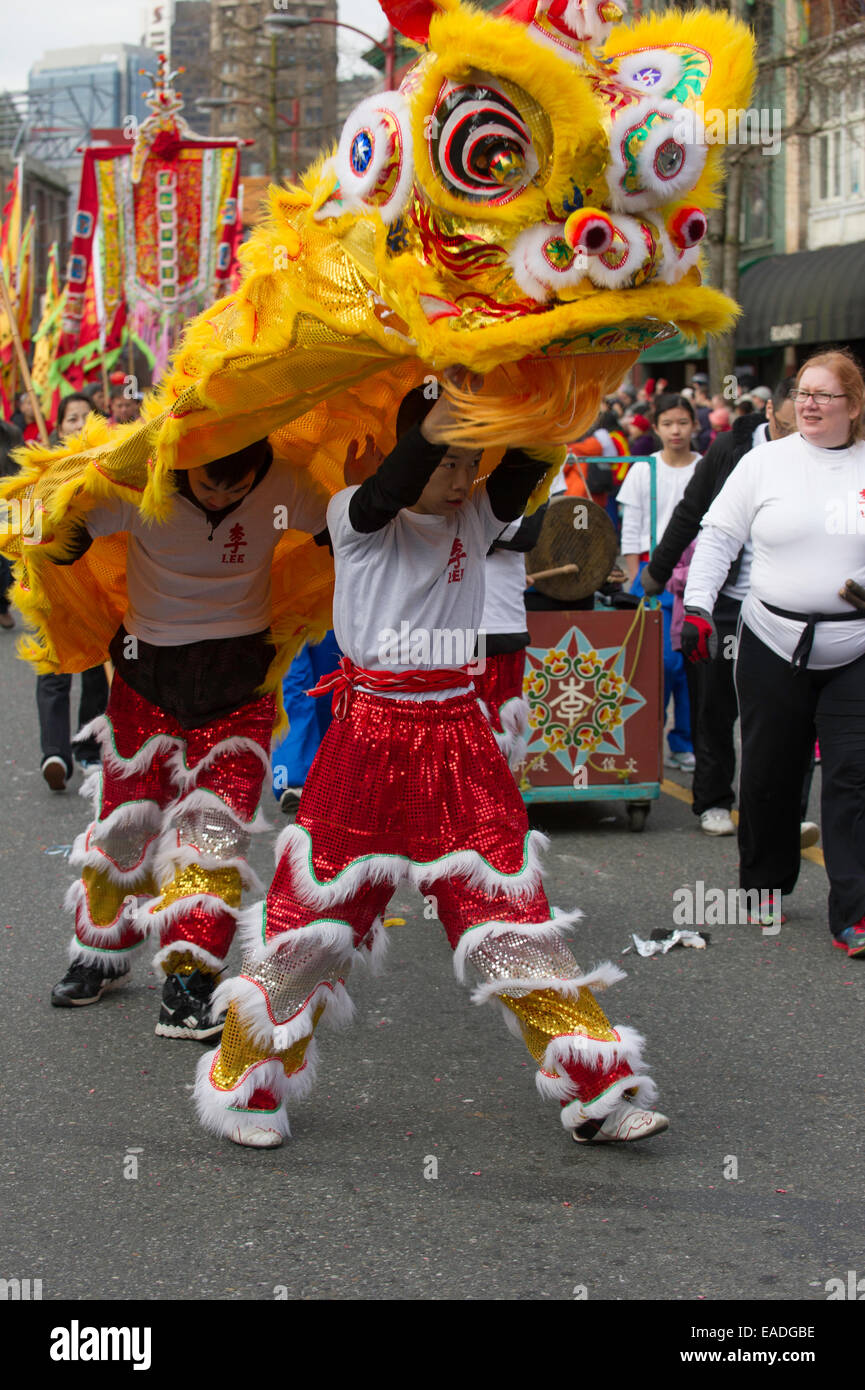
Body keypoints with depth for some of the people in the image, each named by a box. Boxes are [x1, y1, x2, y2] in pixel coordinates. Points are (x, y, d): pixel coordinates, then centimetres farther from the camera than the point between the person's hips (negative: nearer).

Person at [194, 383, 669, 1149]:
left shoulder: (477, 518, 6)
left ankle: (598, 1089, 6)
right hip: (371, 734, -3)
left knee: (514, 912, 2)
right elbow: (393, 487, -27)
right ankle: (243, 1085, 19)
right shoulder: (356, 516, -5)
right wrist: (461, 392, -34)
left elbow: (528, 464, -11)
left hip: (459, 734, 3)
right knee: (319, 909, 2)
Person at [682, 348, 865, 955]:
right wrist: (698, 605, -3)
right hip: (775, 645, 1)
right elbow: (719, 535, 5)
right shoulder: (767, 461, 3)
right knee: (769, 773, 10)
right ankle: (766, 885, 30)